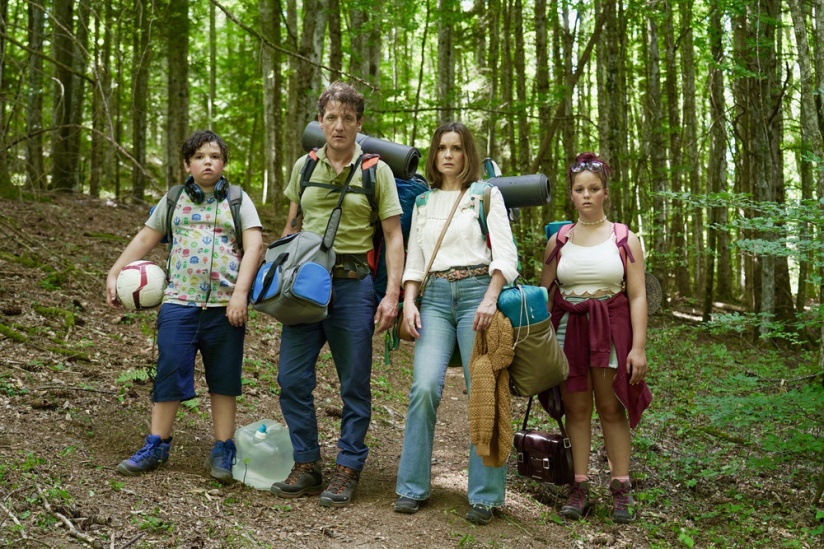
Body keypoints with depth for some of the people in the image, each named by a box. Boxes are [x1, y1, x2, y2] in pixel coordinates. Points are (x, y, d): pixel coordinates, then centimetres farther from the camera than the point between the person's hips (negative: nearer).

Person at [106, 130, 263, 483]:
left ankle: (223, 451, 14)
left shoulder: (238, 199, 8)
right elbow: (144, 240, 18)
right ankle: (157, 446, 12)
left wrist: (240, 293, -14)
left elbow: (254, 245, -3)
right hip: (179, 300, 1)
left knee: (223, 379, 5)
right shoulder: (174, 200, 14)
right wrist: (113, 274, 11)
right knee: (169, 373, 0)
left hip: (226, 305, -1)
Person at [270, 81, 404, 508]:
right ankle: (306, 467, 14)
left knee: (354, 383, 2)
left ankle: (347, 470, 13)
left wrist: (392, 294, -11)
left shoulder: (376, 171, 1)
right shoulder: (304, 167, 11)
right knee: (292, 377, 1)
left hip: (353, 283, -3)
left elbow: (394, 236, -1)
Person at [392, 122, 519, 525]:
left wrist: (490, 299, -16)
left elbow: (505, 254, -1)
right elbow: (414, 261, 18)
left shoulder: (486, 195, 7)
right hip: (435, 296, 3)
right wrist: (409, 301, 0)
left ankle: (484, 496, -1)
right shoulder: (423, 203, 19)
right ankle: (412, 488, -3)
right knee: (425, 386, -13)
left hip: (477, 291, -3)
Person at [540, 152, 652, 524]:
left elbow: (637, 296, 0)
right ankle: (580, 489, 7)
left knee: (611, 408, -1)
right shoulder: (558, 241, 9)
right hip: (568, 327, 2)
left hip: (611, 328, -2)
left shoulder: (625, 239, 4)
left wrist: (639, 346, -7)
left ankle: (621, 489, 6)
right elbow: (545, 294, 12)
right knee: (576, 407, 2)